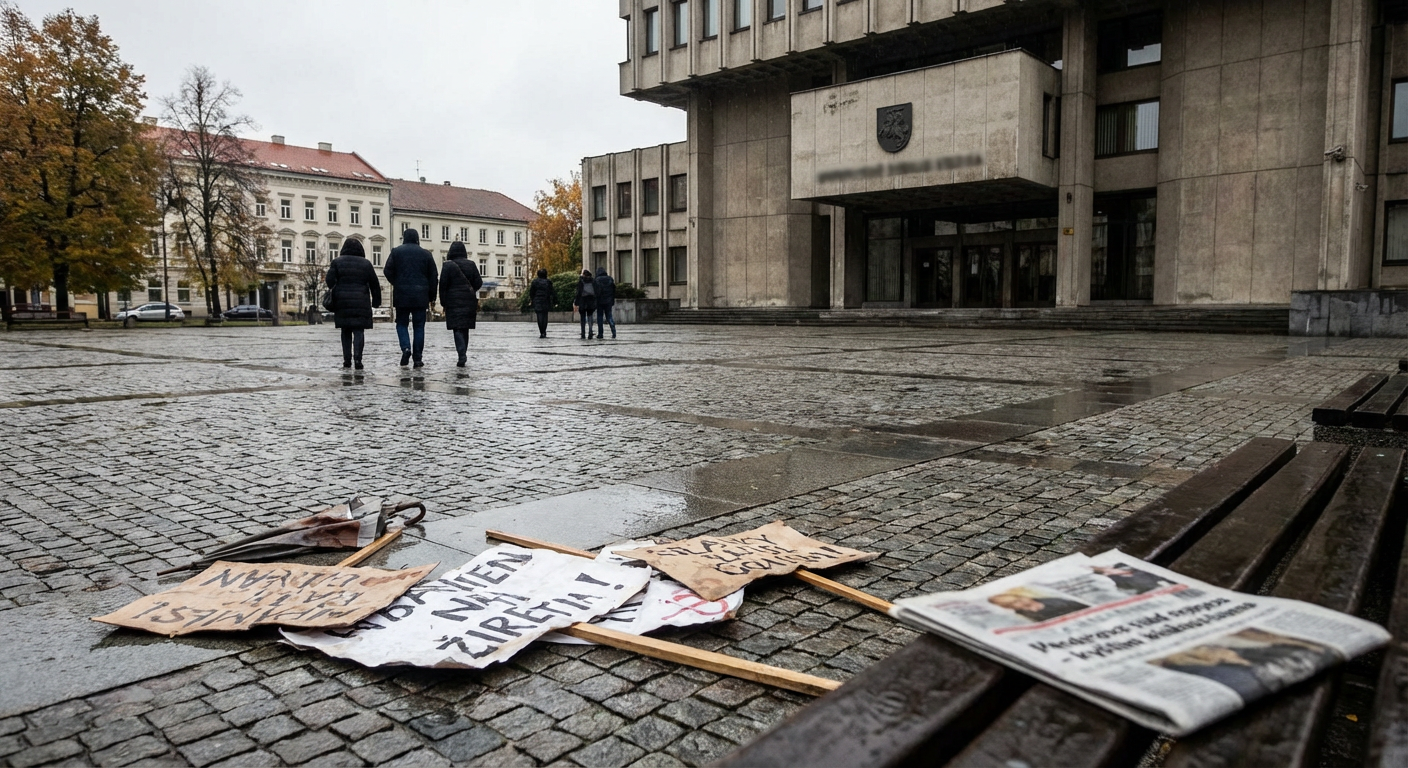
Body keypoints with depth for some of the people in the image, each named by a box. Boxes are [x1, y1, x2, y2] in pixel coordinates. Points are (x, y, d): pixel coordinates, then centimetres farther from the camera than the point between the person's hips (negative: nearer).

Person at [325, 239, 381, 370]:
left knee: (346, 331, 12)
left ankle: (347, 360, 9)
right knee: (358, 330, -1)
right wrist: (376, 301, 14)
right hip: (361, 303, -1)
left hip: (342, 302, 1)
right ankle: (357, 358, -18)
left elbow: (329, 281, -4)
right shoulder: (366, 263, 5)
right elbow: (374, 284, 7)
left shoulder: (337, 262, 4)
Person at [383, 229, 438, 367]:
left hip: (402, 295, -1)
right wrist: (432, 297, 11)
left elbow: (388, 271, -4)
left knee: (401, 323, 12)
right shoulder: (426, 254, 6)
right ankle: (417, 358, 3)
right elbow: (433, 276, 6)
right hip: (420, 296, 1)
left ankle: (406, 348, -13)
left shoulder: (396, 252, 2)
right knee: (419, 326, 4)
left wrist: (396, 284, 14)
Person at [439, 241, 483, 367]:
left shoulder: (448, 265, -4)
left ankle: (462, 355, -21)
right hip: (469, 301, 3)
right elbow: (478, 283, 3)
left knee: (457, 328, -5)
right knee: (465, 328, 12)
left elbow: (443, 284, -5)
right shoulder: (471, 264, 4)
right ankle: (463, 355, 16)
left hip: (454, 301, -3)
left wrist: (443, 301, 1)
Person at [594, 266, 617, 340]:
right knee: (609, 316, 11)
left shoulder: (597, 280, -10)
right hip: (608, 301, 3)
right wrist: (613, 300, 13)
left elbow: (596, 292, -15)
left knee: (599, 317, 5)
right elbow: (614, 290, 6)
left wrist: (595, 301, -7)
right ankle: (613, 330, -8)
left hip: (600, 301, -3)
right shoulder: (610, 279, 3)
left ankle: (600, 334, 4)